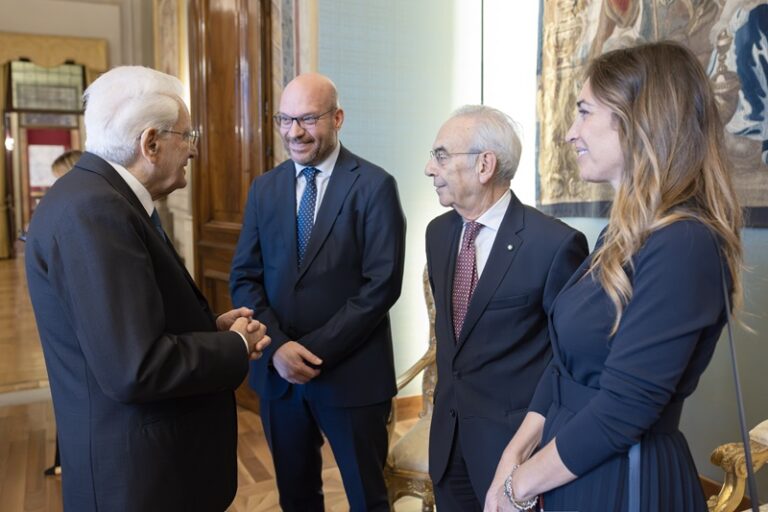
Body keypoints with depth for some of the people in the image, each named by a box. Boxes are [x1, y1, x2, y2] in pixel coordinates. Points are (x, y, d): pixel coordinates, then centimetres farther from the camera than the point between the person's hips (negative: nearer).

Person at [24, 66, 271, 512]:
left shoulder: (106, 198, 7)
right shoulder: (92, 210, -25)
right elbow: (134, 369, -30)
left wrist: (213, 326, 0)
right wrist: (235, 347, -16)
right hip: (138, 471, -9)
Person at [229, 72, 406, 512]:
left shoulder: (374, 186, -8)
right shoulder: (265, 188, 6)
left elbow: (382, 284, -14)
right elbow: (244, 278, 3)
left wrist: (317, 348, -16)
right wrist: (277, 346, -12)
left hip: (351, 373, -4)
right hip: (277, 369, 4)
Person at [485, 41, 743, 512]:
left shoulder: (683, 244, -23)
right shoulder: (626, 234, 5)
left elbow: (623, 407, -25)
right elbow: (567, 366, 6)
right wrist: (514, 456, -2)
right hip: (575, 472, 8)